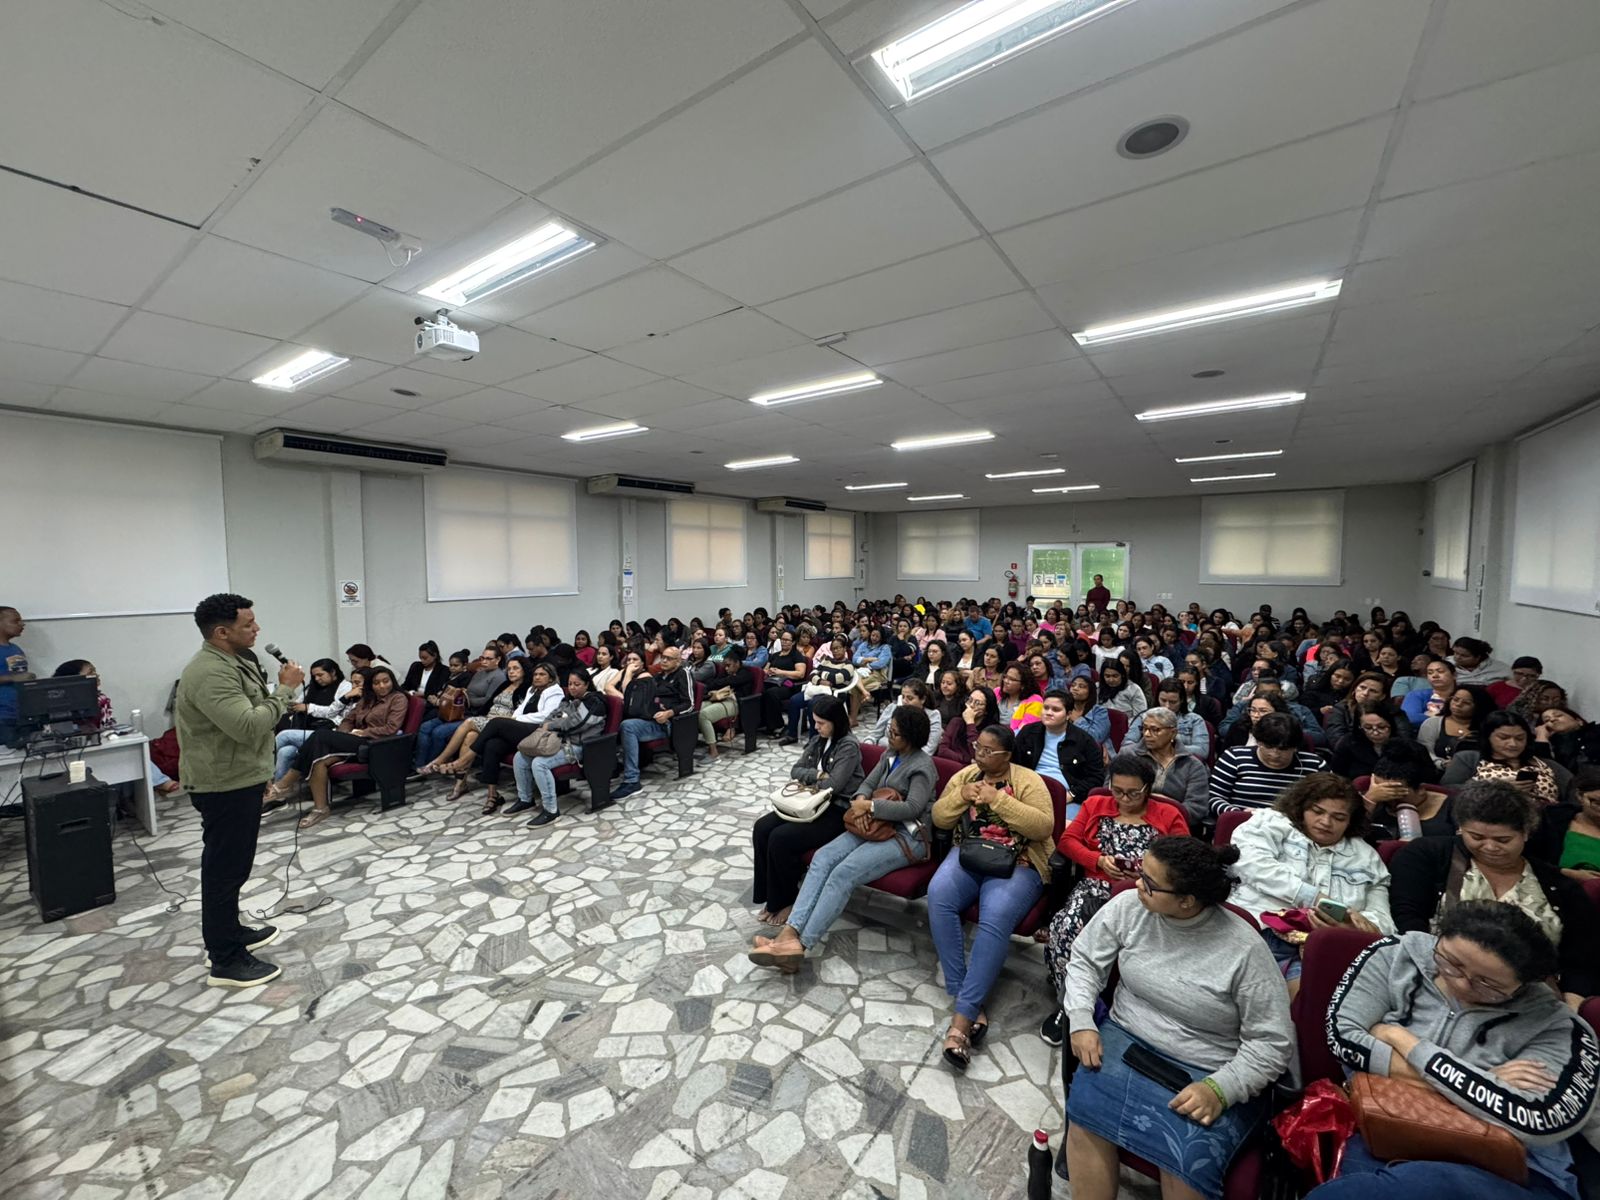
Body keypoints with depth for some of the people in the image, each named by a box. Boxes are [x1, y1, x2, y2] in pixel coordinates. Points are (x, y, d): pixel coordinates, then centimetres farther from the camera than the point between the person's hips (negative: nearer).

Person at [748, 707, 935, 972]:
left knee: (843, 873, -28)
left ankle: (800, 944, -29)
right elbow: (868, 783, 14)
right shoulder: (890, 754, 14)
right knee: (822, 857, -17)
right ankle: (790, 931, -27)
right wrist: (861, 800, -10)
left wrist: (869, 805, -19)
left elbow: (913, 808, -22)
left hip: (907, 835, -8)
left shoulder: (922, 766, -11)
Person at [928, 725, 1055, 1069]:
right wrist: (961, 796, -10)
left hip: (1016, 865, -3)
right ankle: (970, 1000, -18)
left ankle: (962, 1017, -27)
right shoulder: (965, 775, 11)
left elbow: (1044, 827, -14)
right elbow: (939, 818, 10)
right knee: (938, 895, -27)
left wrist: (998, 799, -20)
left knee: (995, 918, -32)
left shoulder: (1028, 781, -2)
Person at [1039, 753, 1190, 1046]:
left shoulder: (1168, 815, 11)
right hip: (1095, 887, 2)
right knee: (1063, 928, -28)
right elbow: (1067, 840, 10)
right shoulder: (1095, 804, 16)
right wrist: (1099, 860, -6)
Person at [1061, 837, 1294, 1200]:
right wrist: (1082, 1023, -9)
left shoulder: (1245, 949, -17)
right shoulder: (1128, 906, -9)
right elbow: (1085, 960, 3)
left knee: (1189, 1160, -26)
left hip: (1208, 1073, -2)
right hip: (1127, 1040, 2)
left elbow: (1273, 1042, -9)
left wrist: (1220, 1089, -19)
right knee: (1085, 1113, -22)